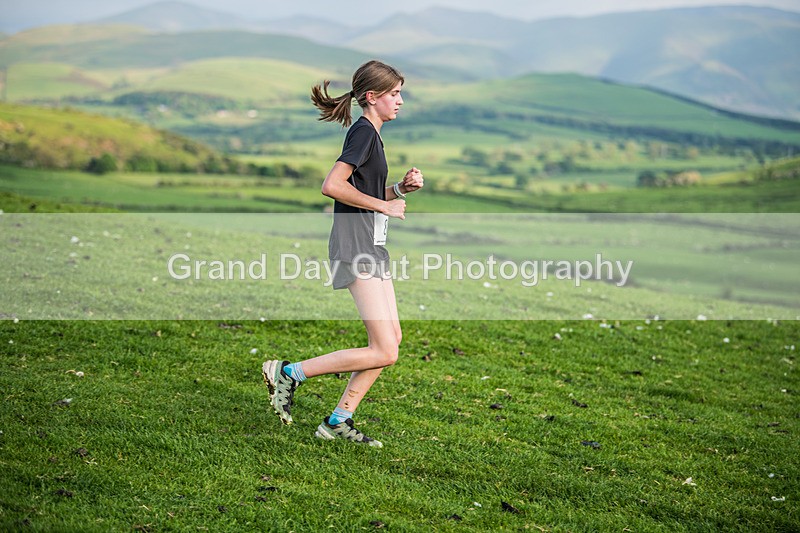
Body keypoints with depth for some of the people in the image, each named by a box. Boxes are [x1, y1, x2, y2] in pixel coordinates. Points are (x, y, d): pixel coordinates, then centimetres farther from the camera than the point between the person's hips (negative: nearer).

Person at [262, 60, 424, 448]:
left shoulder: (370, 134, 19)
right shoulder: (363, 132, -12)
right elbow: (332, 186, -24)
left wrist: (401, 187, 10)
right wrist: (385, 205, -15)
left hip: (373, 247, 10)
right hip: (355, 245, -10)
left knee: (392, 339, 10)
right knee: (384, 352, -12)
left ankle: (338, 422, 14)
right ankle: (288, 373, -4)